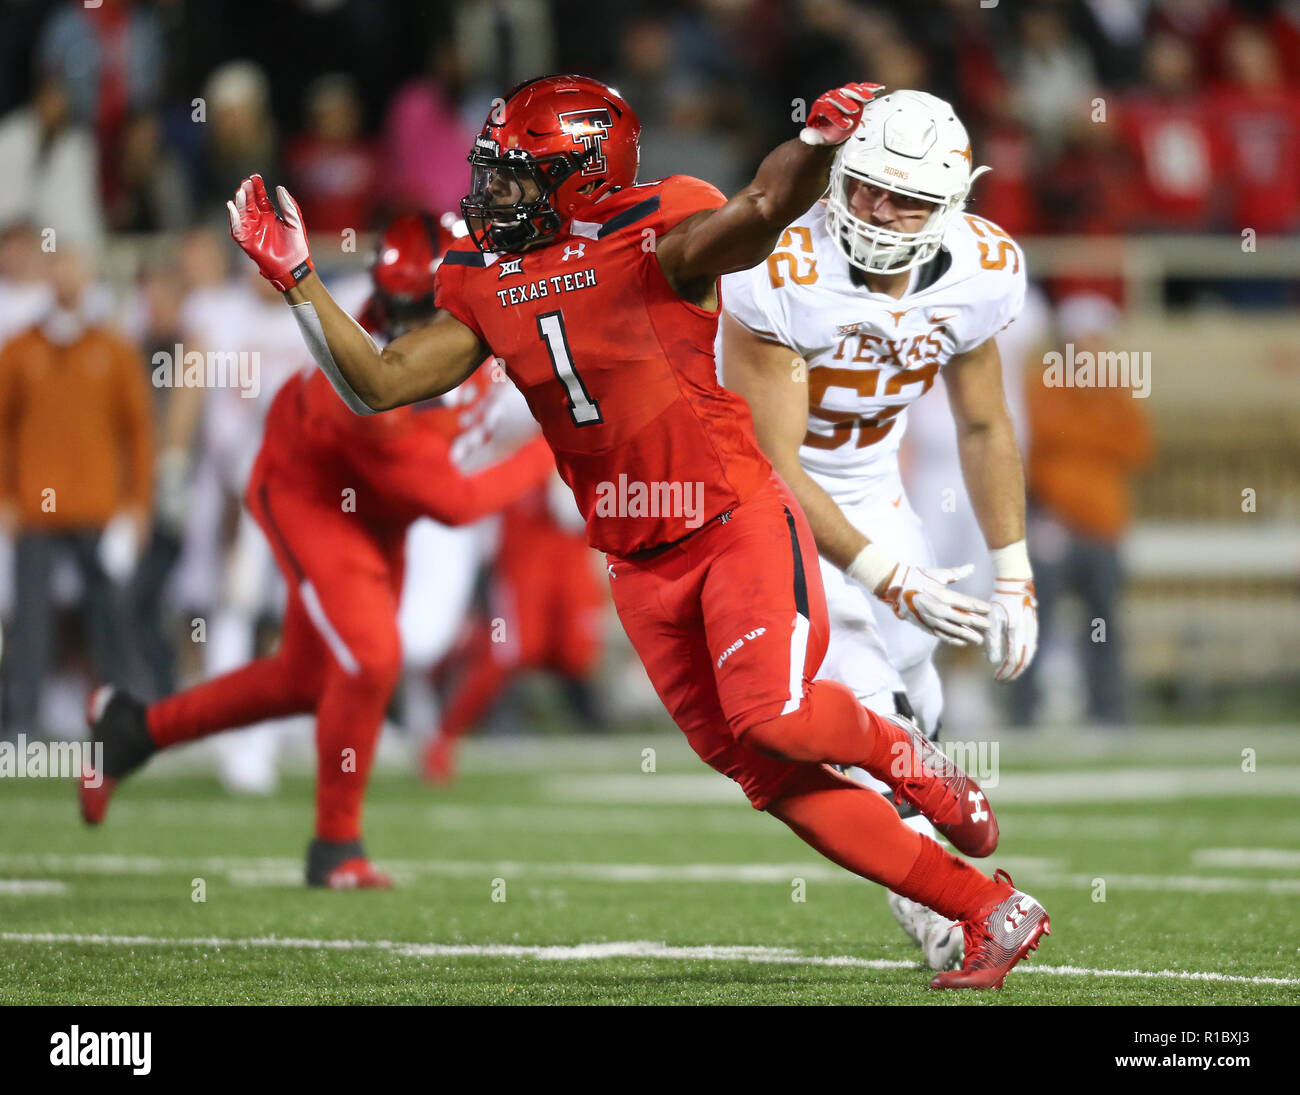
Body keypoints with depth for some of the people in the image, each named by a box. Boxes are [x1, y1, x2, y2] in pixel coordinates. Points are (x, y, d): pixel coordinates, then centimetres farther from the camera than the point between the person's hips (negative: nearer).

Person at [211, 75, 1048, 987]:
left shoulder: (658, 242, -14)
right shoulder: (484, 286, 6)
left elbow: (767, 210, -31)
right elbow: (378, 385, 7)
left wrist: (818, 144, -52)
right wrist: (296, 277, 1)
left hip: (737, 520, -6)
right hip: (642, 563, 6)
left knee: (775, 718, -26)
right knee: (772, 777, 2)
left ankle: (902, 754, 10)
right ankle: (992, 912, 8)